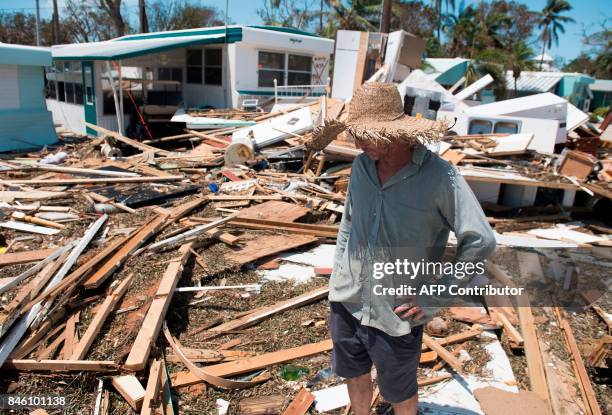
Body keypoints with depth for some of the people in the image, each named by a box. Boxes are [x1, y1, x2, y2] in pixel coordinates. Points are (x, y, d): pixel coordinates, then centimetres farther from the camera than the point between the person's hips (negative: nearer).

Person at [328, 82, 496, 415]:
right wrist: (338, 275, 10)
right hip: (346, 302, 5)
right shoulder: (360, 166, -3)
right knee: (354, 374, 25)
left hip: (396, 315, -4)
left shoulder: (439, 177, -19)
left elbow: (480, 242, -16)